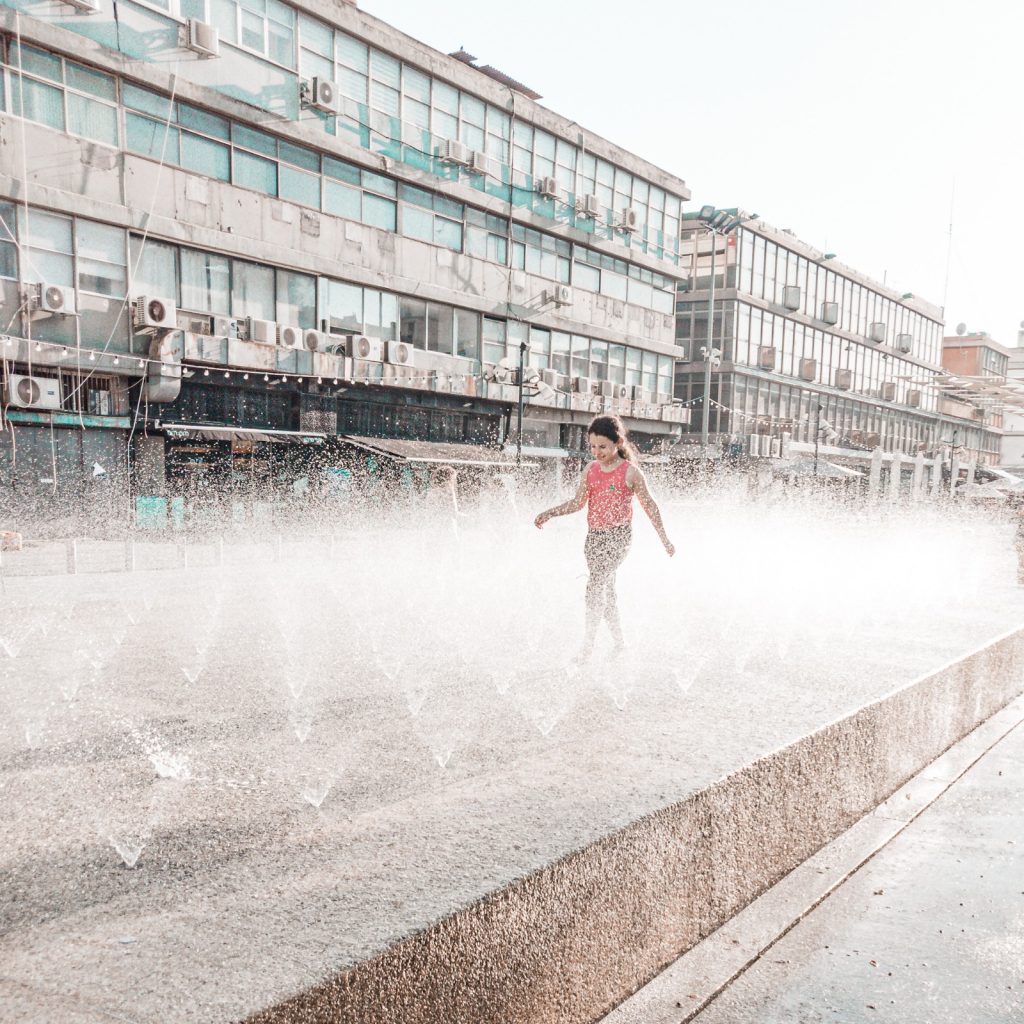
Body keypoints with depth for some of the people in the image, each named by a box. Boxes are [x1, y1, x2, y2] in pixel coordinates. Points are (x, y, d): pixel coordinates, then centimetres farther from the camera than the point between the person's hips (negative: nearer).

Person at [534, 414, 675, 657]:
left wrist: (665, 539, 6)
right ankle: (619, 643, 25)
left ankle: (587, 648, -14)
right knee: (606, 589, 11)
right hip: (594, 536, 6)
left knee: (595, 585, -17)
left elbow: (649, 505, 2)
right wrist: (549, 513, -1)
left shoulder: (630, 472, -6)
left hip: (618, 536, -6)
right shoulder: (590, 470, 8)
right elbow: (577, 503, 12)